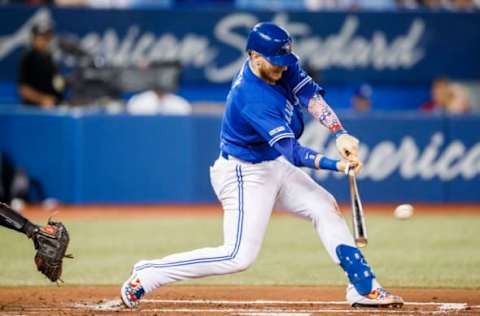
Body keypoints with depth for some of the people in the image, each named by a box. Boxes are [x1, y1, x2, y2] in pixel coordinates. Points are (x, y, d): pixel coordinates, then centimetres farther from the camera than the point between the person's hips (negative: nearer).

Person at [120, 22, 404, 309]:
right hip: (245, 175, -10)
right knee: (239, 256, -14)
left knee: (326, 207, 9)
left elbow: (311, 95, -14)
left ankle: (365, 287, 15)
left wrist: (341, 134, -28)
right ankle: (146, 275, -7)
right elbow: (292, 151, -35)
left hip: (274, 166, 10)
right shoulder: (252, 97, -32)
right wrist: (335, 165, -43)